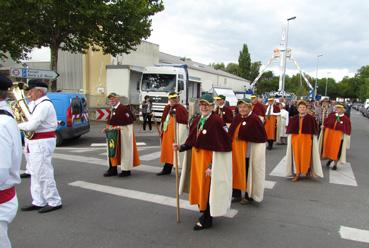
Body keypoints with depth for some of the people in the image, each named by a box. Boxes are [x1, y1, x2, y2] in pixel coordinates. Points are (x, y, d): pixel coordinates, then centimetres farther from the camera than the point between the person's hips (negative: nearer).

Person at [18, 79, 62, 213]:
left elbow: (32, 125, -23)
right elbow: (31, 120, 17)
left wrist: (18, 125, -7)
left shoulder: (44, 105, -18)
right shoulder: (38, 104, 15)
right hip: (36, 142, 10)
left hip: (42, 142, -10)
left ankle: (54, 202, 7)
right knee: (35, 173, 14)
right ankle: (38, 202, 23)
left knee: (44, 173, -4)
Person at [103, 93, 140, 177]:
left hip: (124, 132, -9)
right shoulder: (113, 109, 12)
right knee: (113, 150, 11)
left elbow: (131, 119, -19)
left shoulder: (124, 108, -15)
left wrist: (120, 126, -21)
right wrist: (108, 127, 2)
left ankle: (126, 170, 11)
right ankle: (113, 169, 21)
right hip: (114, 133, 9)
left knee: (125, 150, 1)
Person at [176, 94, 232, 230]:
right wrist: (181, 147, -8)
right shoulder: (196, 120, 6)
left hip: (209, 159, -7)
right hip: (196, 157, 7)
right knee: (198, 187, 18)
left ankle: (207, 219, 22)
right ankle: (205, 212, 40)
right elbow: (192, 141, 9)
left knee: (207, 188, 4)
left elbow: (221, 147, -18)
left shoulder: (217, 121, -16)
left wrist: (211, 166, -20)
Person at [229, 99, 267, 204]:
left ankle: (249, 196, 24)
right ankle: (237, 194, 25)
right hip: (236, 150, 5)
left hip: (248, 151, -5)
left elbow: (262, 137, -12)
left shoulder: (255, 119, -12)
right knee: (236, 171, 11)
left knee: (248, 173, 8)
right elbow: (231, 133, 11)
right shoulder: (237, 118, 5)